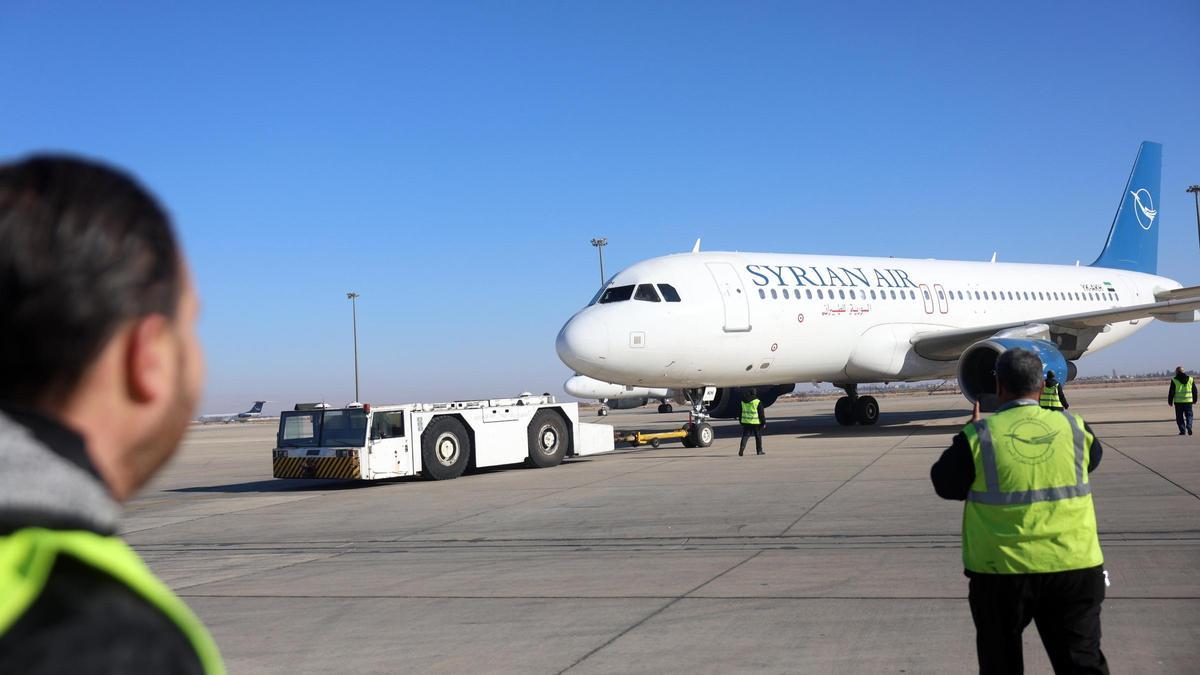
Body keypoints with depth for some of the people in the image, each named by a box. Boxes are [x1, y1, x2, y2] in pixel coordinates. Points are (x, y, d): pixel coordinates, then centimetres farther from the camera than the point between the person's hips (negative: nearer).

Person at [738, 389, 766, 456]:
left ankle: (741, 449, -15)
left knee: (745, 436, 2)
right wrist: (764, 422, 0)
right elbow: (761, 414, -7)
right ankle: (759, 451, 16)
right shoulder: (758, 402, -9)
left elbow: (740, 413, 12)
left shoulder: (743, 402, 6)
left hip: (746, 422, 3)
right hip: (756, 423, -3)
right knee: (758, 437, 10)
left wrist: (741, 422, 19)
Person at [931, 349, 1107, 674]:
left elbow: (944, 483, 3)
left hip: (1001, 573, -1)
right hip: (1074, 568, 2)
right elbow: (1092, 458, 21)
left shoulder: (979, 436, -10)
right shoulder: (1074, 427, -1)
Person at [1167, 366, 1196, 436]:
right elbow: (1194, 391, 12)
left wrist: (1170, 401, 4)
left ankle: (1182, 430, 3)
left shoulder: (1174, 380, -5)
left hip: (1178, 401, -2)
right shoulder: (1190, 379, 6)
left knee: (1180, 417, 7)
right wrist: (1194, 400, 23)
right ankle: (1189, 427, -12)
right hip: (1188, 401, 2)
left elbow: (1171, 392, -5)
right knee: (1189, 415, 10)